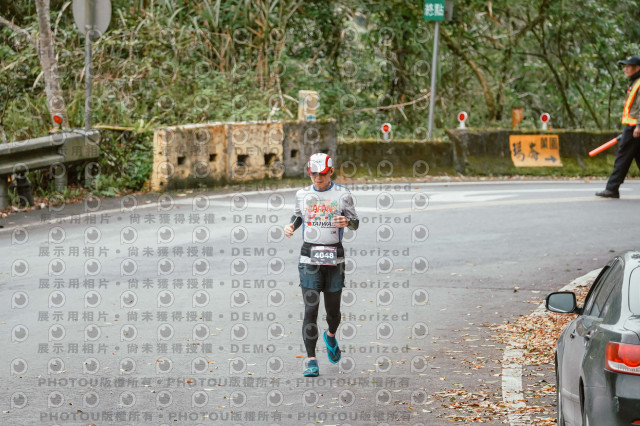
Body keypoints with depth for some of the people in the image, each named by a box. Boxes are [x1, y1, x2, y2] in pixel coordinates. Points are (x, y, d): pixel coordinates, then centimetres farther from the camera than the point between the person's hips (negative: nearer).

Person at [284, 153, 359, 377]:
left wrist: (347, 222, -17)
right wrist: (290, 226, 0)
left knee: (333, 311, 9)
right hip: (310, 258, 0)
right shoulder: (302, 194, 5)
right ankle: (311, 361, -9)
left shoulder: (342, 194, 0)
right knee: (310, 310, -10)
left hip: (334, 258, 0)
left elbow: (355, 222, 6)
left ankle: (331, 336, 44)